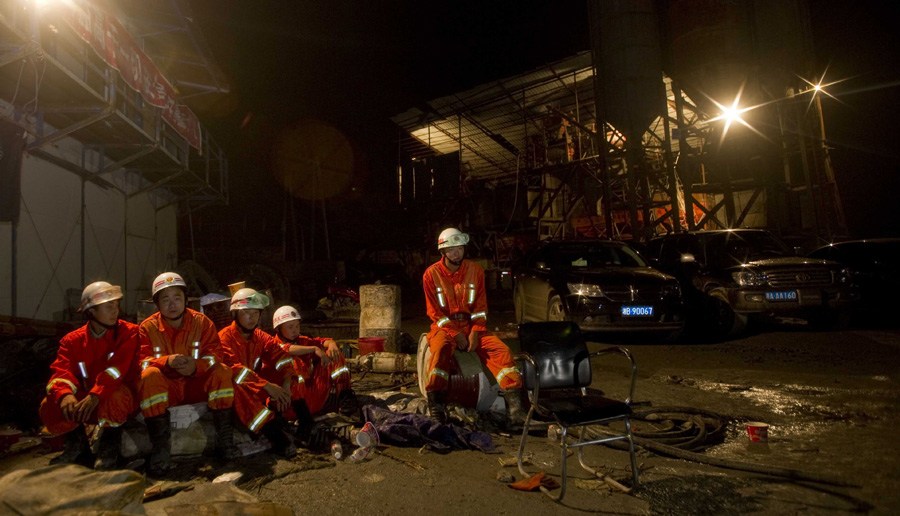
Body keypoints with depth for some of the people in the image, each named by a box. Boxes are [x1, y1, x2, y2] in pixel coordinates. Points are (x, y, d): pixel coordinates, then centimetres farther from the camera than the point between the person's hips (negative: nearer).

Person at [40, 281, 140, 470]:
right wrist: (65, 395, -34)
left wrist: (95, 396, -37)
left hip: (115, 395, -4)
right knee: (49, 407, -22)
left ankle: (109, 446, -9)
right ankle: (77, 445, 7)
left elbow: (118, 368, -23)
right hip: (84, 401, 4)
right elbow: (61, 371, -12)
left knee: (115, 397, -38)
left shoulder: (128, 332, -9)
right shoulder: (73, 340, 2)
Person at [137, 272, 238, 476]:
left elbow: (215, 354, -10)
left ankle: (224, 439, -22)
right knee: (149, 375, -32)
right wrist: (167, 361, -36)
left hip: (197, 385, 1)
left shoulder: (202, 322, -2)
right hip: (165, 387, -1)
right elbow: (142, 361, -14)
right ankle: (160, 448, -32)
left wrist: (196, 365, -33)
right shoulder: (148, 327, -4)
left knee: (222, 371, -26)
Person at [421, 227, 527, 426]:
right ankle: (436, 407, -30)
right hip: (445, 326, -2)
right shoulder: (432, 274, -4)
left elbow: (480, 306, 2)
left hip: (471, 325, 3)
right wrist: (455, 333, -15)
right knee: (440, 349, -35)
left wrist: (475, 333, -12)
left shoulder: (475, 270, 3)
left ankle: (514, 404, -20)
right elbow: (434, 311, -5)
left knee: (500, 349, -20)